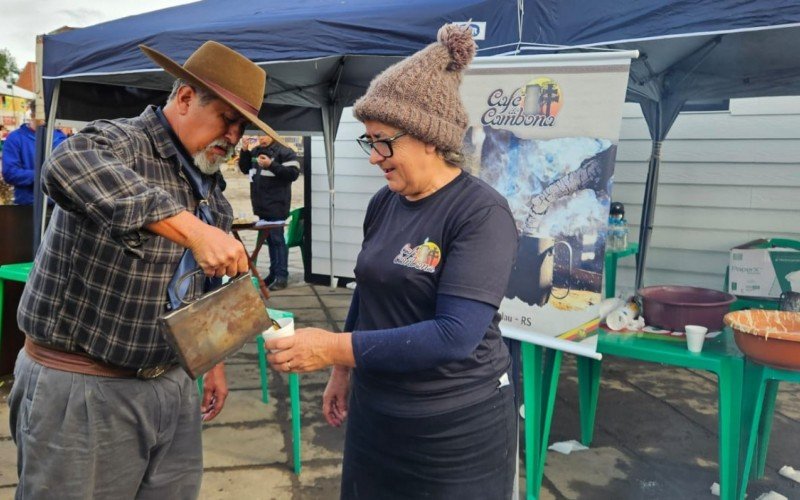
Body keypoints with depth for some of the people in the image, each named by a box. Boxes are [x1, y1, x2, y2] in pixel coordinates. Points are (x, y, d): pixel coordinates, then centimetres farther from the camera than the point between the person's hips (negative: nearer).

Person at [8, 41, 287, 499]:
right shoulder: (119, 142, -14)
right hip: (82, 388, -7)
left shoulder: (208, 183, 10)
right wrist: (193, 229, -46)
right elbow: (68, 168, -40)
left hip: (173, 383, 7)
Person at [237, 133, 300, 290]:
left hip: (276, 205, -7)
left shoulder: (285, 152, -8)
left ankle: (282, 276, -2)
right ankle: (274, 272, 21)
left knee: (277, 239, -6)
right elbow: (245, 169, 21)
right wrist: (244, 152, 5)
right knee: (269, 238, 13)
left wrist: (271, 164, -23)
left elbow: (293, 173, -17)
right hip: (261, 205, 7)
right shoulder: (255, 151, 14)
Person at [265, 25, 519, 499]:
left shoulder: (482, 213, -19)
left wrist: (334, 348, -28)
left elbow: (455, 334, -27)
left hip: (458, 425, -6)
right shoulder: (384, 203, 1)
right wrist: (343, 371, 16)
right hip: (376, 413, 6)